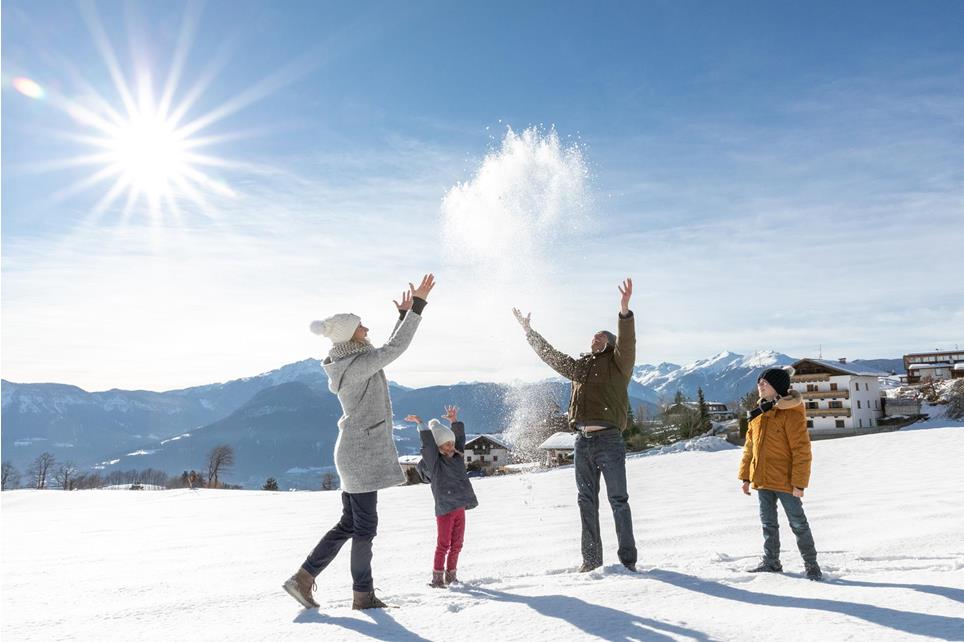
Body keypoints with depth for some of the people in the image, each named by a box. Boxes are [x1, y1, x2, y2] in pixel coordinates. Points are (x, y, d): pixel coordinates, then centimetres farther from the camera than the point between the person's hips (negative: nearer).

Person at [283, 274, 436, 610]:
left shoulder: (349, 363, 11)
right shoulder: (356, 365, -19)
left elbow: (387, 351, 22)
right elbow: (395, 348, -20)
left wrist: (404, 316, 19)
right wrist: (418, 305, -17)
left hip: (355, 452, 10)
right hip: (362, 454, -10)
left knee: (348, 524, 15)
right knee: (365, 526, 2)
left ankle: (303, 578, 18)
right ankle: (363, 595, 14)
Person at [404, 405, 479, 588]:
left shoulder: (457, 457, 13)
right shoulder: (434, 462, -6)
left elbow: (460, 439, 12)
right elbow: (428, 445, -18)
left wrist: (454, 421, 3)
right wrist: (421, 424, -18)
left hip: (460, 507, 6)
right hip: (444, 508, -6)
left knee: (457, 543, 11)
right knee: (443, 544, -2)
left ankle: (451, 574, 22)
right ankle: (437, 577, 7)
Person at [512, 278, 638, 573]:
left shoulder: (618, 363, 4)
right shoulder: (580, 367, 20)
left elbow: (626, 342, -15)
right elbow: (549, 354, 27)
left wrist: (625, 310, -30)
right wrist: (529, 331, 30)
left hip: (609, 440, -6)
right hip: (583, 441, 6)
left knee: (618, 501, -1)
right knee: (587, 503, 9)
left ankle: (627, 558, 6)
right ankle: (591, 559, 17)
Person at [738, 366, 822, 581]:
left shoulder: (791, 413, -13)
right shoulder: (758, 414, 9)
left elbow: (802, 450, -15)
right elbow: (749, 446, 15)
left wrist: (799, 483, -18)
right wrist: (746, 476, 13)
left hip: (785, 482, -7)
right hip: (762, 480, 7)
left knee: (798, 524, 5)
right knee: (768, 523, 16)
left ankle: (811, 565, 18)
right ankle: (771, 562, 29)